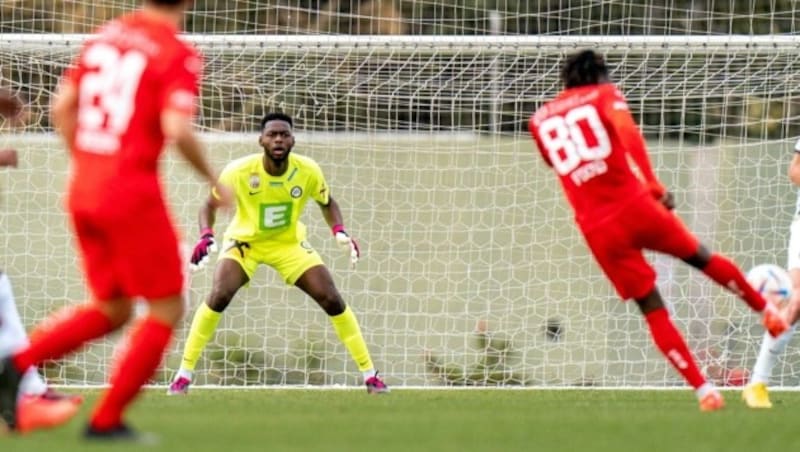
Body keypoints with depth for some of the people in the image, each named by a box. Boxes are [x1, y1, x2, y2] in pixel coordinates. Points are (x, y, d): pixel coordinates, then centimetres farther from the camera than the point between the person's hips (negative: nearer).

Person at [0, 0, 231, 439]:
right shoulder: (178, 55, -10)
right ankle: (106, 419, 3)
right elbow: (177, 130, -20)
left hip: (83, 192, 7)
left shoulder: (105, 36, 10)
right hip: (133, 196, -7)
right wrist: (213, 181, -6)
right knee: (166, 308, 7)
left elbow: (62, 107, 12)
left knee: (110, 308, 19)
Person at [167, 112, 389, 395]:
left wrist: (340, 232, -17)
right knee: (219, 296, -26)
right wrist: (205, 236, -29)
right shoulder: (239, 172, -25)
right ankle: (184, 374, -15)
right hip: (245, 241, -2)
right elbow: (210, 205, -10)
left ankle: (369, 374, 6)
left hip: (290, 244, 2)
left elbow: (327, 203, 1)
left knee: (332, 300, -8)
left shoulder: (308, 171, -19)